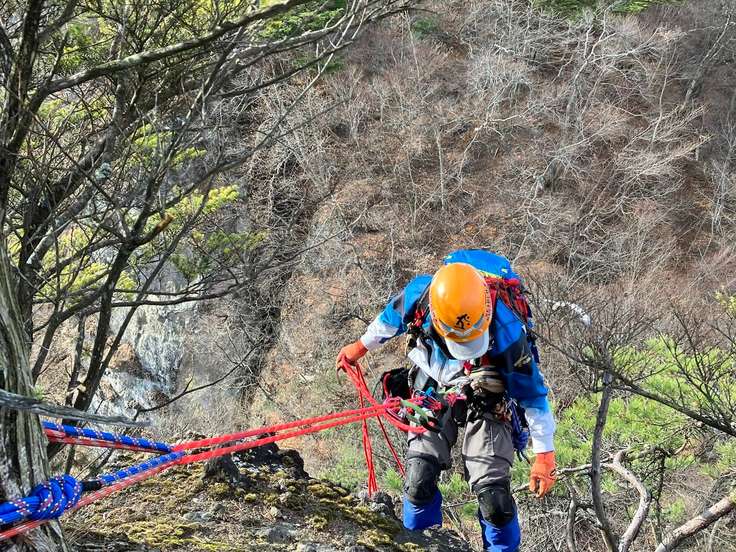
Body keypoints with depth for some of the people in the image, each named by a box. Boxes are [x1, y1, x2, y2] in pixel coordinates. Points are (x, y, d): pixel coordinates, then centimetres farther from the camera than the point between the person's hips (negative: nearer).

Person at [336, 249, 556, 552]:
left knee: (494, 495, -14)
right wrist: (361, 346, 15)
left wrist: (545, 455, -16)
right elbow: (391, 317, -1)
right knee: (420, 481, -8)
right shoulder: (418, 295, -29)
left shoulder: (506, 330, -36)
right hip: (433, 389, 3)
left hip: (485, 401, -3)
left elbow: (532, 393, -21)